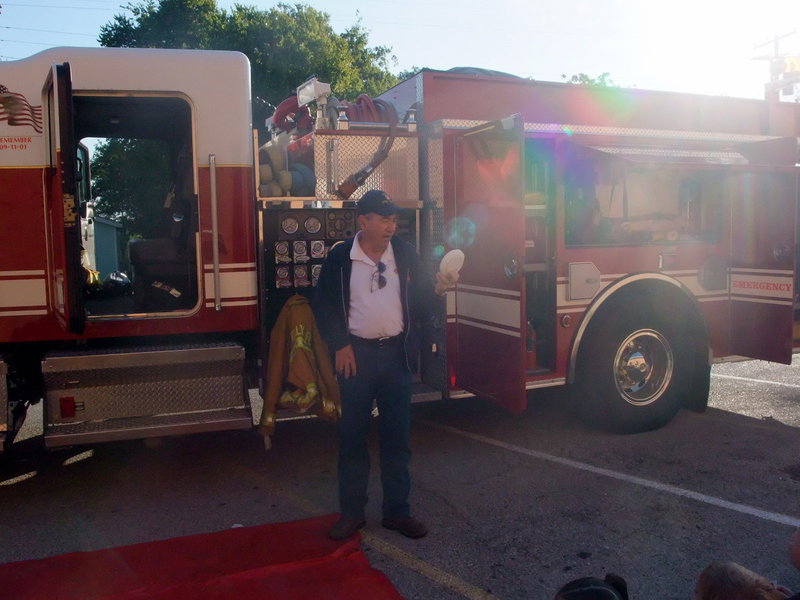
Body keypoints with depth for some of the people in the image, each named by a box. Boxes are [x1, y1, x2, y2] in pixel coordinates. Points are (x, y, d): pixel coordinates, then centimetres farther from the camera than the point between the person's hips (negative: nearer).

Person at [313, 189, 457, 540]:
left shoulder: (406, 254, 5)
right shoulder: (339, 258, -1)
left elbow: (420, 304, 5)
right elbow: (324, 306, 1)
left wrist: (437, 290, -15)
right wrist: (340, 345, -6)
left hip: (397, 354, 2)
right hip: (356, 354, -2)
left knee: (397, 436, 6)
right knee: (352, 436, 5)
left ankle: (397, 511, 18)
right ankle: (351, 512, 18)